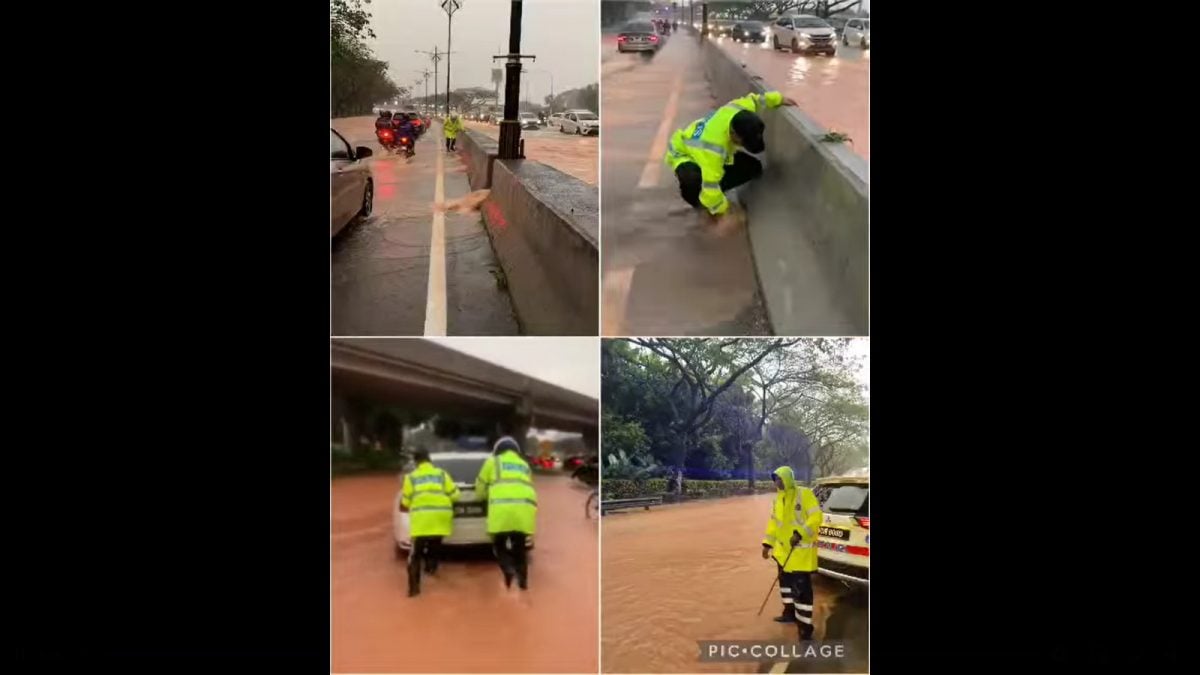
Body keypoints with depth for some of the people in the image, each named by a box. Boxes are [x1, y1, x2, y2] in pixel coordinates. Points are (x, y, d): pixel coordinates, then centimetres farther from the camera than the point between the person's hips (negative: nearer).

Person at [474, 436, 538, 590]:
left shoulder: (493, 461, 17)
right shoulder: (524, 465, 29)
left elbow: (480, 486, 24)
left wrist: (484, 496, 44)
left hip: (503, 507, -4)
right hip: (525, 507, 4)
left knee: (499, 544, 8)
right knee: (519, 546, 15)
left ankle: (508, 569, -14)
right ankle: (522, 578, 6)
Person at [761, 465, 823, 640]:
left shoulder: (805, 494, -14)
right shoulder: (778, 499, 10)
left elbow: (816, 517, -20)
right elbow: (774, 522, 17)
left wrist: (800, 533, -29)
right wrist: (768, 543, 13)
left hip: (802, 550, -8)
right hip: (784, 549, 8)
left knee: (801, 588, -9)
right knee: (785, 581, 21)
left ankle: (805, 627, -4)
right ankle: (790, 612, 41)